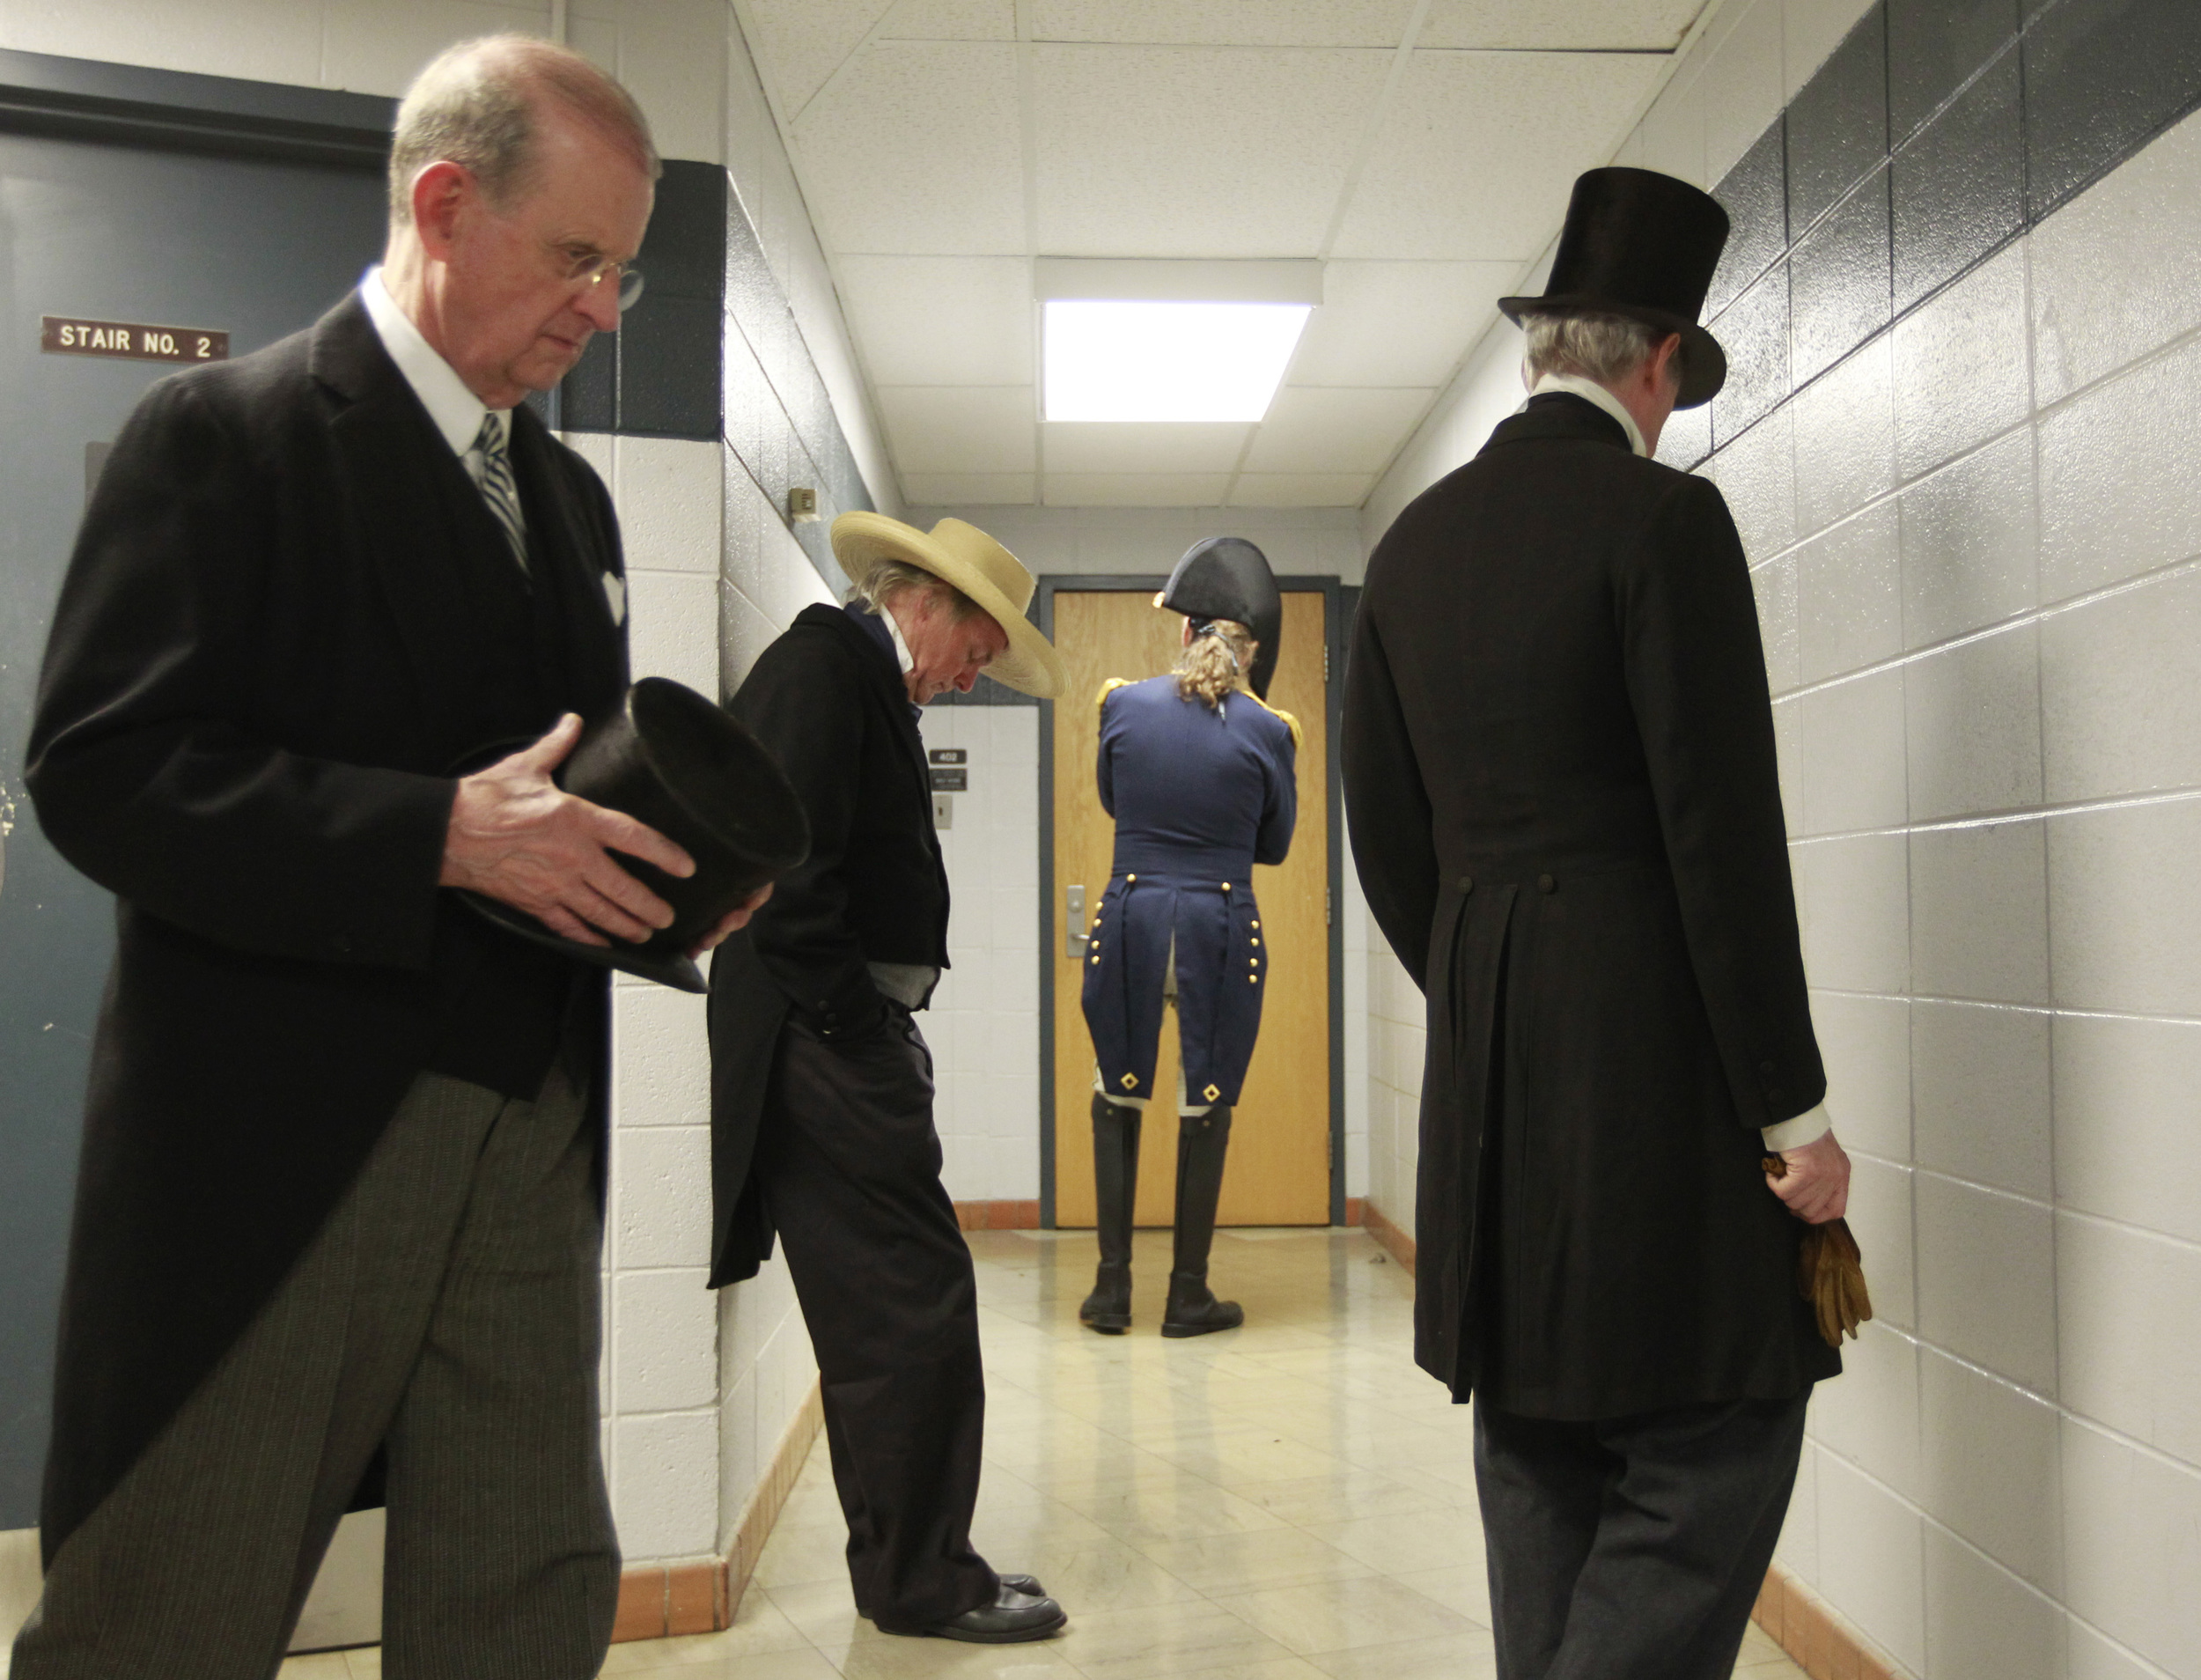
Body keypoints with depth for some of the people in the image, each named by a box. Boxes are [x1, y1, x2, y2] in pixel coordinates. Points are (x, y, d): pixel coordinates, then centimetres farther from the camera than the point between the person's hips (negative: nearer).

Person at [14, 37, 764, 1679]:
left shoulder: (571, 496, 16)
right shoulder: (227, 430, -5)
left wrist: (668, 866, 0)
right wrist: (444, 834, -23)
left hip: (531, 1137, 6)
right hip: (277, 1133, -6)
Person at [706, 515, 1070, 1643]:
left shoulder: (864, 681, 21)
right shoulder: (821, 660, -9)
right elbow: (786, 862, -20)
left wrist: (879, 1031, 11)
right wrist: (854, 1021, -15)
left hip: (846, 1049, 11)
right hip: (827, 1043, -11)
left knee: (880, 1320, 15)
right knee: (916, 1309, -6)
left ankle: (903, 1568, 27)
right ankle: (922, 1583, 8)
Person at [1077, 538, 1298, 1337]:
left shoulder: (1124, 705, 0)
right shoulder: (1266, 732, -3)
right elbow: (1273, 846, 8)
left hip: (1130, 918, 1)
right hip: (1220, 928, -1)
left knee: (1117, 1101, 15)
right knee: (1206, 1111, 9)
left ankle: (1112, 1287, 17)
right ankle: (1188, 1296, 16)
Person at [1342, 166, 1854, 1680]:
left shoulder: (1414, 545, 11)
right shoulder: (1662, 517, -9)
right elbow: (1724, 832, -14)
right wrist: (1793, 1106, -8)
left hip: (1484, 1061, 7)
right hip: (1653, 1051, -7)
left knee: (1539, 1452, 16)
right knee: (1714, 1445, 1)